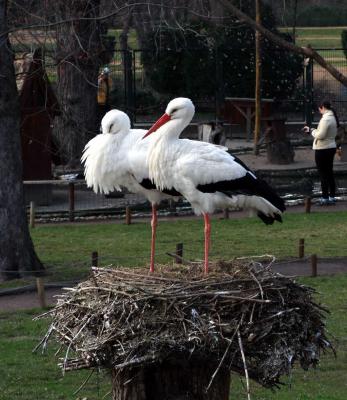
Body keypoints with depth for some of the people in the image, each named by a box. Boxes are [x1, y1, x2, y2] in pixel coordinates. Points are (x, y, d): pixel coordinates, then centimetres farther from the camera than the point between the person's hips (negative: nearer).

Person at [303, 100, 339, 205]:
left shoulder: (326, 119, -20)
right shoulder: (333, 118, 9)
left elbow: (320, 135, -23)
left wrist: (311, 131, -6)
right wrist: (311, 130, 7)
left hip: (322, 149, -9)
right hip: (331, 148, 9)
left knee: (323, 174, -2)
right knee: (329, 173, 15)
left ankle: (325, 198, 1)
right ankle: (332, 196, 19)